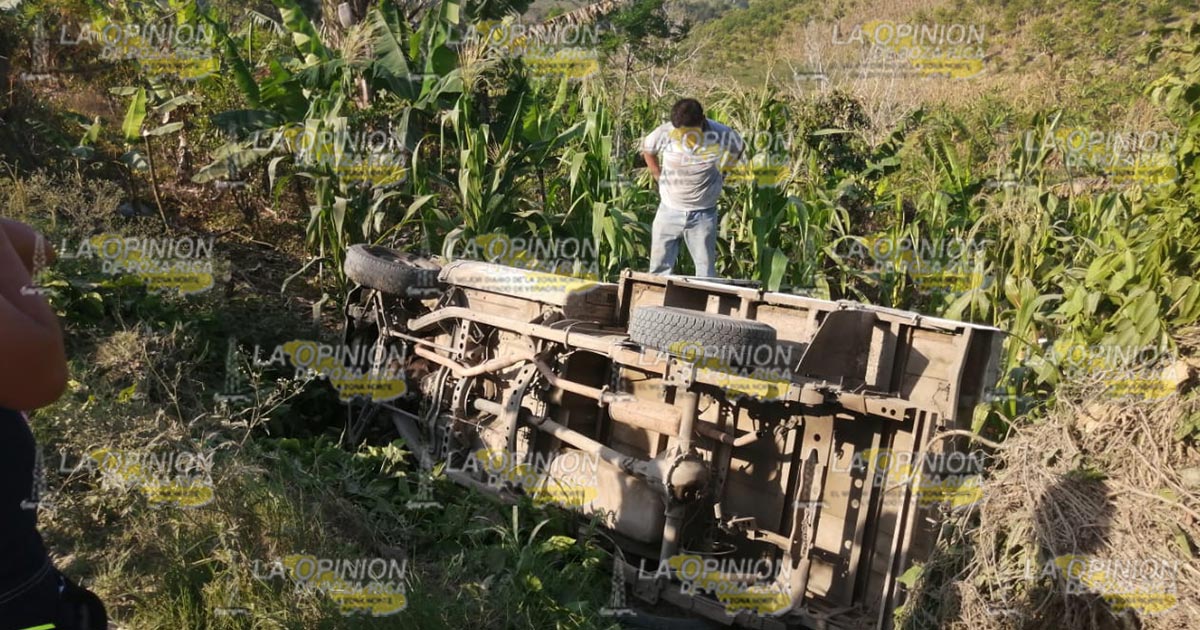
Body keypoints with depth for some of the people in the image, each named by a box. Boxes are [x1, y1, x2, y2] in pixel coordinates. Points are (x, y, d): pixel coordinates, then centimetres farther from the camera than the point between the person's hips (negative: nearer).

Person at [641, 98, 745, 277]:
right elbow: (647, 149, 8)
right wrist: (658, 177, 4)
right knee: (659, 267, 7)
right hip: (669, 210, 1)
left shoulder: (722, 136, -15)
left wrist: (721, 172, 5)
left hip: (703, 214, -1)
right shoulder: (666, 133, -14)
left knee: (705, 270, 5)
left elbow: (739, 148, 9)